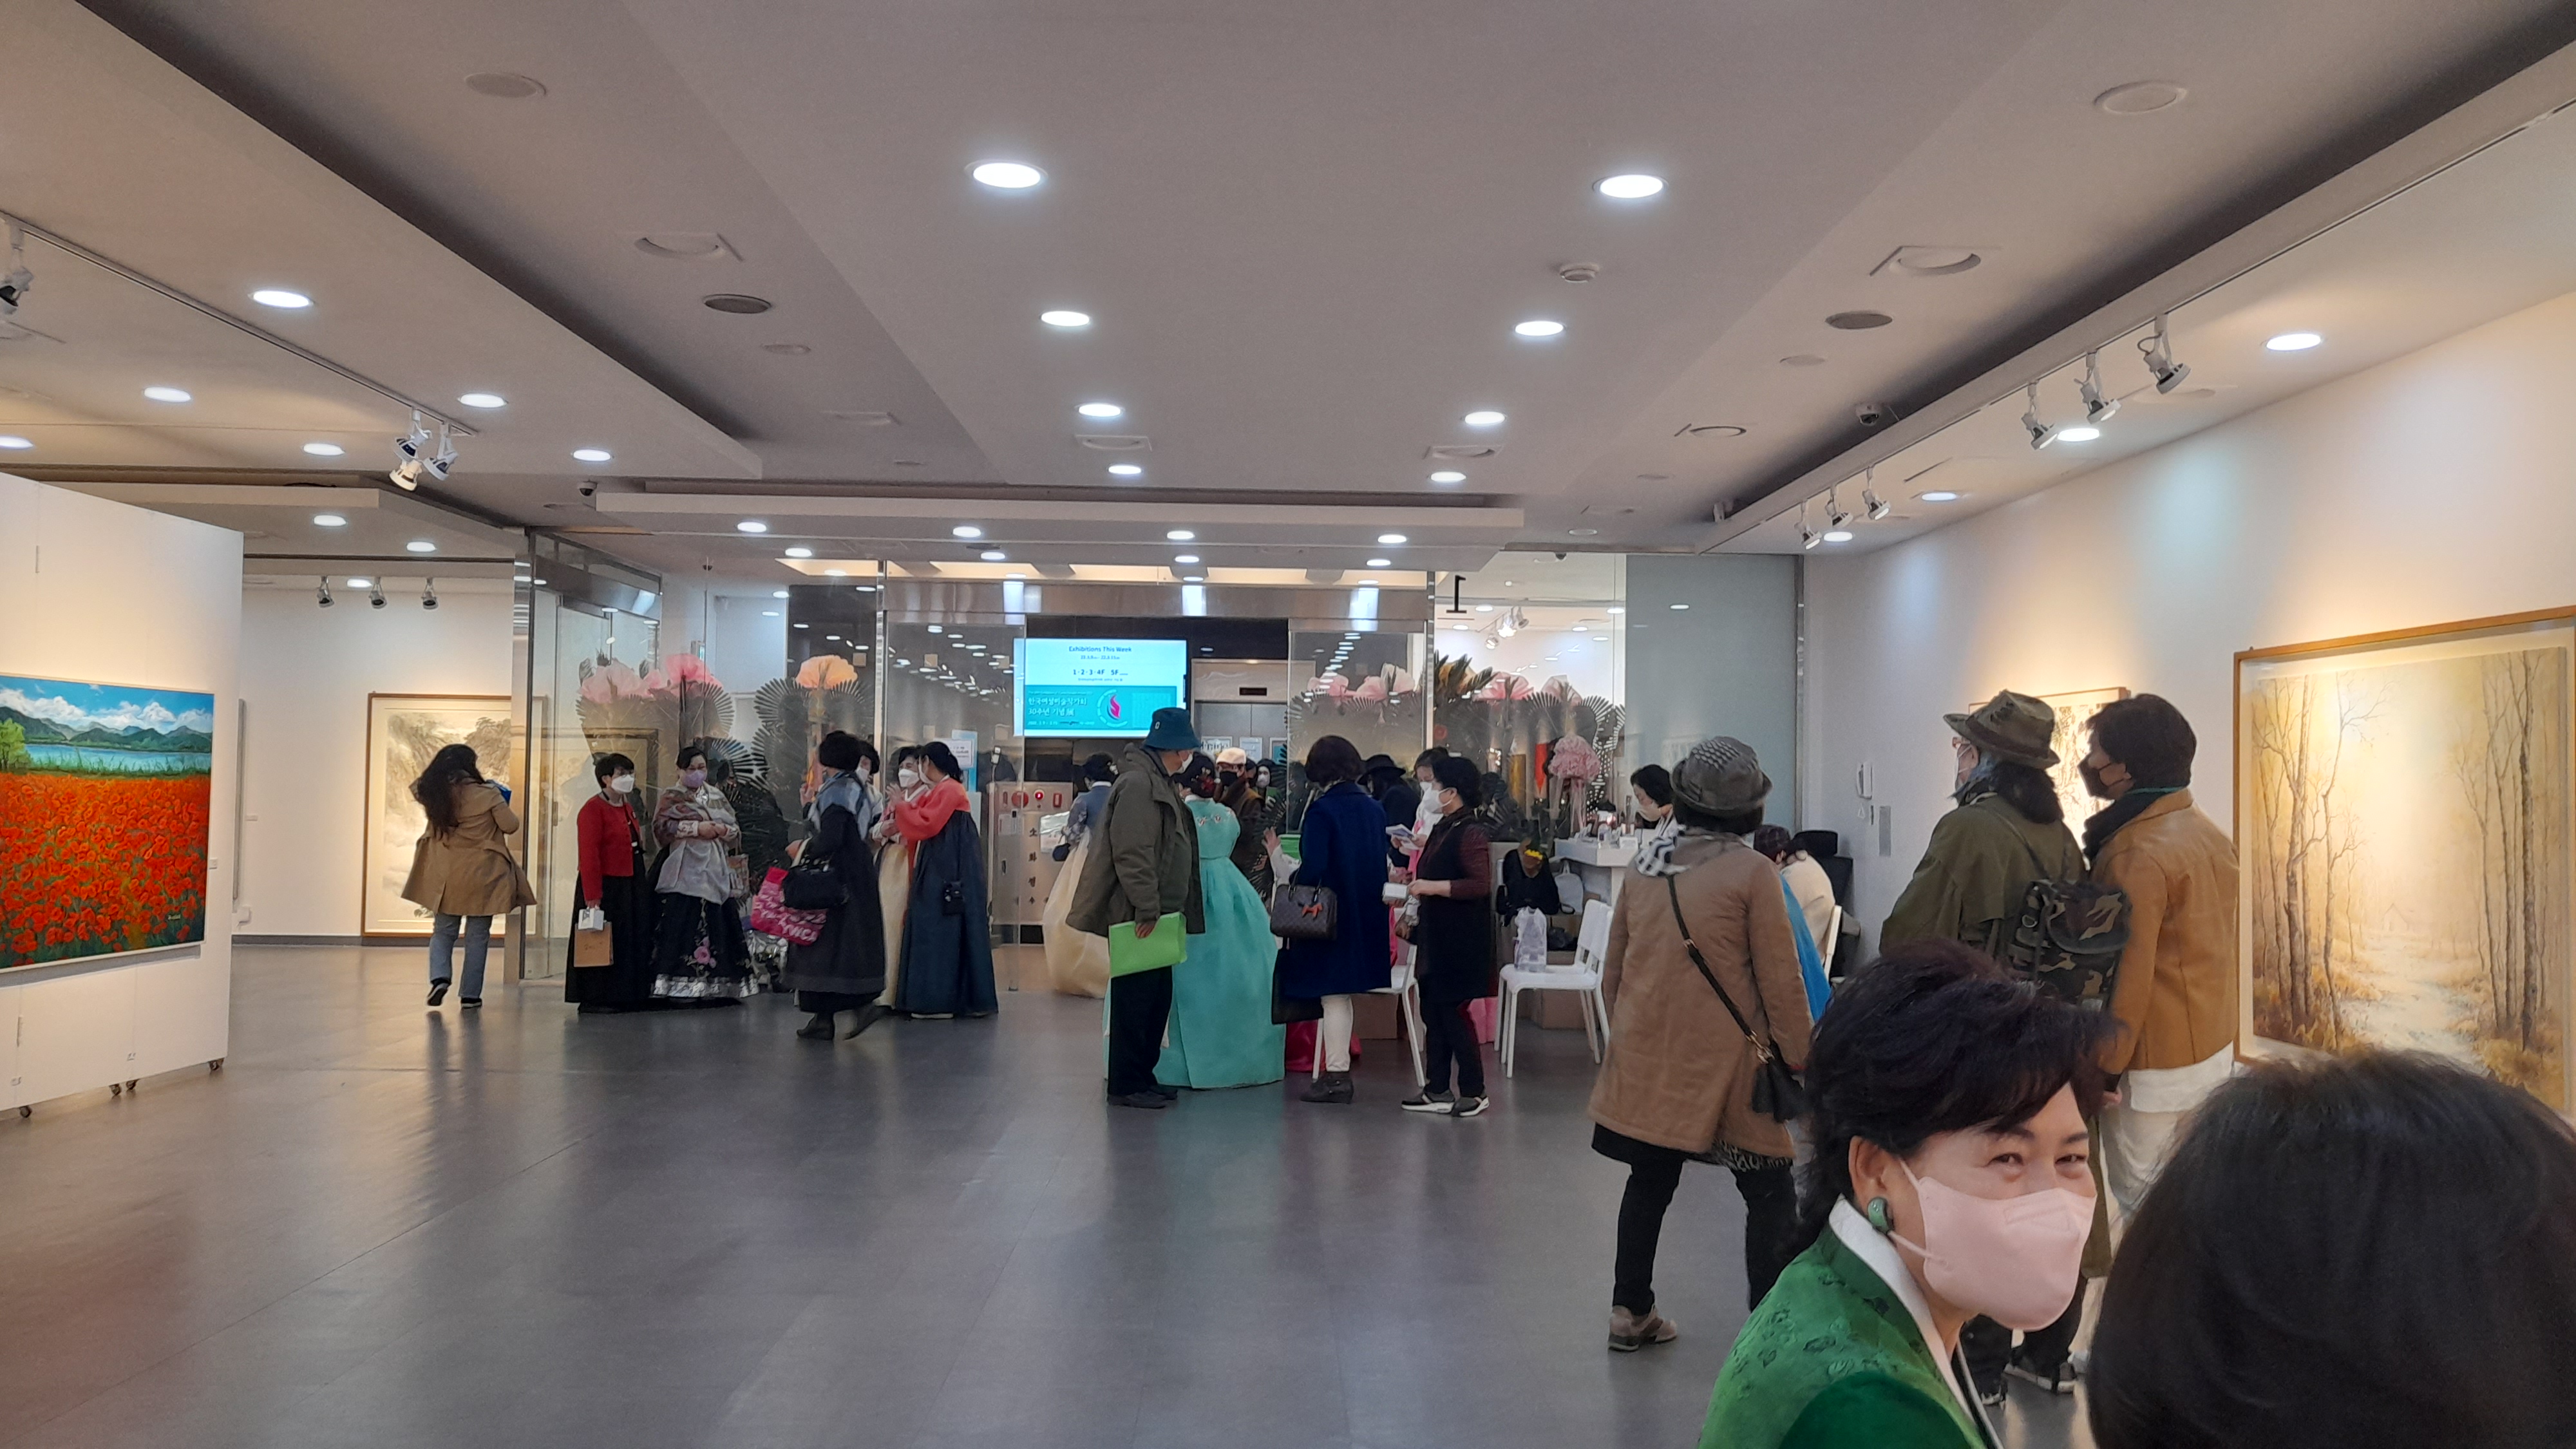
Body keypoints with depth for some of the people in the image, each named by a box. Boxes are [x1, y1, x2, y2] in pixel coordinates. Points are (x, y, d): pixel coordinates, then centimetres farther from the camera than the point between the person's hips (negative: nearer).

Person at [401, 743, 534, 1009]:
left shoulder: (435, 795, -4)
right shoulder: (488, 794, -14)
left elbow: (418, 787, 19)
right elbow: (511, 826, -6)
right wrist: (502, 805, 9)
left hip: (445, 877, 3)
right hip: (481, 876, -3)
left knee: (443, 931, 16)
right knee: (477, 935, 7)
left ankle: (439, 977, -7)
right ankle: (470, 994, 9)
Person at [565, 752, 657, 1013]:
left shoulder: (628, 809, 15)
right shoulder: (593, 809, -12)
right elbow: (589, 856, -18)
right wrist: (593, 898, -23)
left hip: (631, 888, 9)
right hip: (605, 887, -9)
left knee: (633, 942, 10)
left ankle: (629, 996, 18)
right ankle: (593, 999, 6)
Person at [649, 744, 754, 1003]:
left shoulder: (717, 797, 20)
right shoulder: (671, 798, 6)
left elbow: (736, 831, 19)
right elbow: (661, 827, -9)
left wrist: (724, 830, -3)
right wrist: (696, 829, -14)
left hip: (716, 874, 5)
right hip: (684, 877, -5)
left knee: (719, 926, 0)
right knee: (684, 928, -13)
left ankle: (721, 987, 4)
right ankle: (681, 987, -12)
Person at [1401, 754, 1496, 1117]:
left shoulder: (1471, 833, -16)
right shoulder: (1442, 828, 13)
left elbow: (1481, 885, -25)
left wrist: (1433, 887, -23)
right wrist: (1417, 880, 15)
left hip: (1461, 940, -10)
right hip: (1436, 936, 10)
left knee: (1453, 1011, -4)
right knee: (1433, 1011, 11)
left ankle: (1474, 1093, 7)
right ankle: (1437, 1090, 19)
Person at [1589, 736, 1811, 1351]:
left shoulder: (1645, 869, 5)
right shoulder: (1752, 872, -10)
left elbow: (1613, 971, 12)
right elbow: (1780, 982, -9)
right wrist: (1798, 1063, 1)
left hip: (1646, 1062, 5)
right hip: (1723, 1064, -5)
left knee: (1649, 1182, 17)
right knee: (1771, 1196, 4)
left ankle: (1631, 1312, 24)